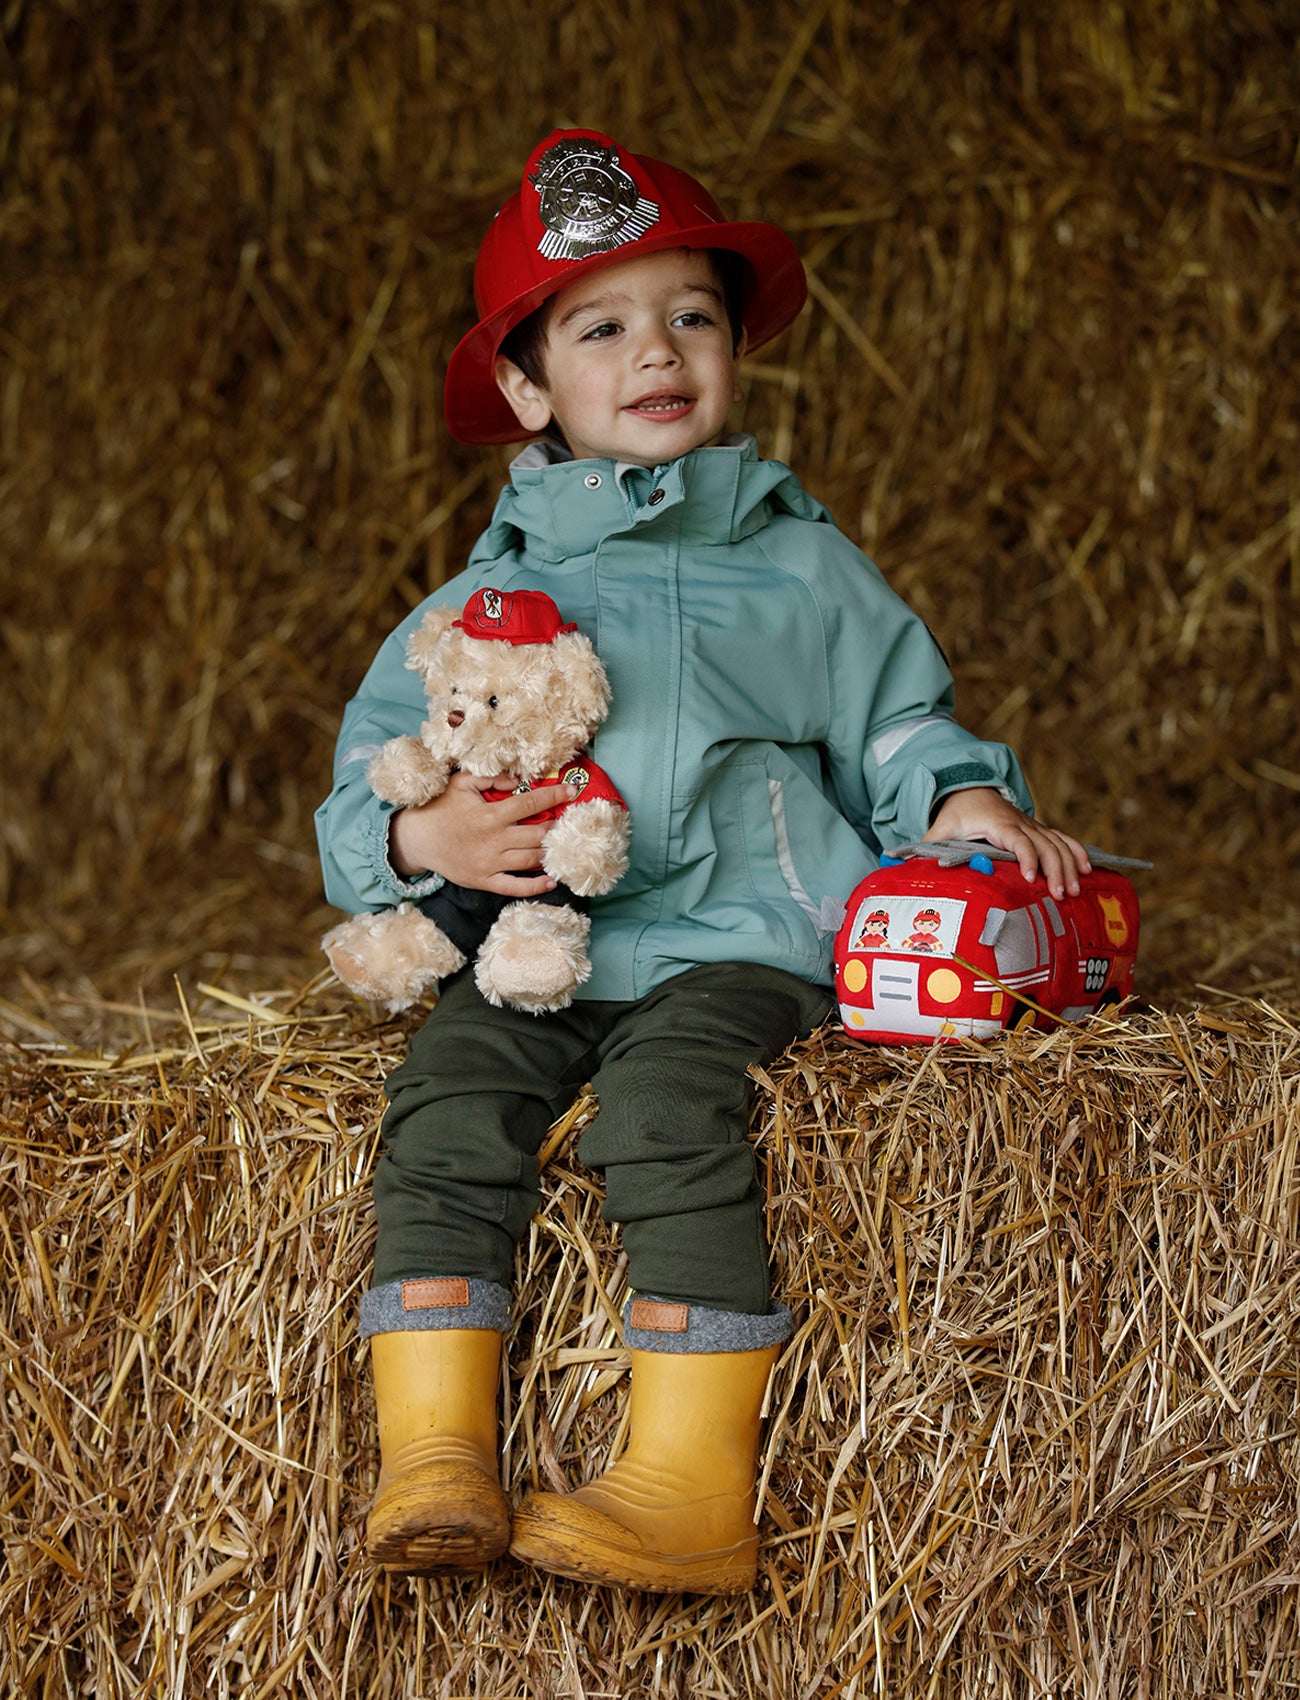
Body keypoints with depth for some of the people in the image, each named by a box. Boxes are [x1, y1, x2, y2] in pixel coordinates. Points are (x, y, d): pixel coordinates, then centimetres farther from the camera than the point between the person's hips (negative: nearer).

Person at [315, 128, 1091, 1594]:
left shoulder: (802, 565, 16)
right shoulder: (485, 602, 17)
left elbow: (894, 726, 19)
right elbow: (362, 788, 14)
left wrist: (961, 801, -4)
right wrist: (421, 840, -9)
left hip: (737, 939, -2)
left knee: (667, 1101, -31)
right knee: (445, 1099, -26)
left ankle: (690, 1491, -33)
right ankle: (433, 1459, -28)